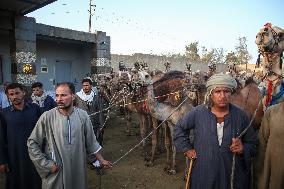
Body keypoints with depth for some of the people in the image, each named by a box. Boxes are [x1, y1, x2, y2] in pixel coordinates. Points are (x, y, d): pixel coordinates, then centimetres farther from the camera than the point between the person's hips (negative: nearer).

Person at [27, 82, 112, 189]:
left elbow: (91, 141, 3)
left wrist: (101, 160, 7)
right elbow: (32, 143, -5)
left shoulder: (82, 116, -7)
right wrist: (47, 164, -8)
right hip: (55, 173, -2)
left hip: (78, 170, 2)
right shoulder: (47, 117, -13)